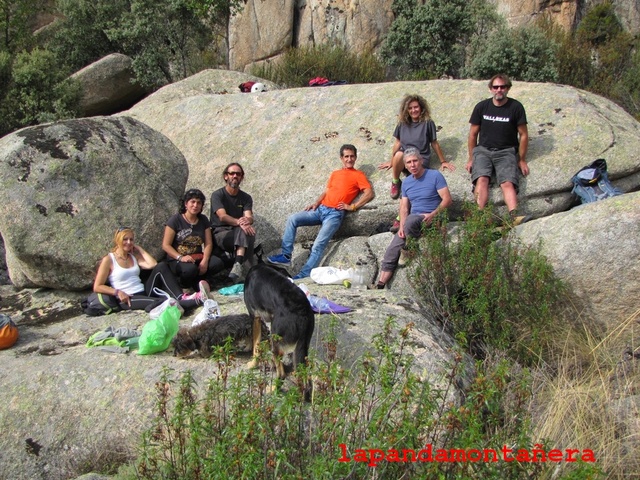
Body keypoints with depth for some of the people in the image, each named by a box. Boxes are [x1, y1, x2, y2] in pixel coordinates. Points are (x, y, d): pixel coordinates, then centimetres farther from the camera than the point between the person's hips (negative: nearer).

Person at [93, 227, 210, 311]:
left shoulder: (134, 256, 17)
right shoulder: (108, 260, 0)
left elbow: (153, 264, -2)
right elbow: (97, 287, -4)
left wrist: (139, 249, 6)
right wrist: (117, 292, -17)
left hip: (144, 292, 6)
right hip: (128, 299, -6)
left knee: (161, 266, -16)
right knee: (158, 302, -35)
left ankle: (182, 297, -32)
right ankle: (196, 300, -46)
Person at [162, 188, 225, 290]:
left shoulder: (203, 220, 10)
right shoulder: (175, 220, -4)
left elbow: (208, 244, 3)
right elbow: (166, 245, -8)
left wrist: (205, 260, -16)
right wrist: (180, 257, -24)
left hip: (198, 258, 4)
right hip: (177, 260, -4)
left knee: (218, 263, -25)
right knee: (190, 269, -38)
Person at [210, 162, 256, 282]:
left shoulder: (246, 198, 10)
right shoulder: (217, 195, -1)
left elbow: (249, 217, -7)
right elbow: (222, 217, -18)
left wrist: (247, 220, -34)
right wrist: (239, 222, -38)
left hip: (239, 235, 3)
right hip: (220, 234, -3)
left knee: (246, 228, -32)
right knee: (243, 228, -31)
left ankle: (238, 264, -46)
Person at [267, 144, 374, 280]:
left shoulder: (358, 175, 3)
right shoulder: (335, 173, 22)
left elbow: (369, 194, -7)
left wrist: (352, 206, -12)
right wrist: (316, 203, 4)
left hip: (335, 214, -6)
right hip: (320, 209, 7)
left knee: (318, 245, -20)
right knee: (292, 219, -11)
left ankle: (303, 277, -22)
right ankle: (286, 256, -8)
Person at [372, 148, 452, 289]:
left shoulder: (435, 176, -5)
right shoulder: (406, 183, 12)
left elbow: (447, 199, -11)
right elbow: (404, 207, 9)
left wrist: (432, 214, -24)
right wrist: (401, 227, -8)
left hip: (431, 219, -5)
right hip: (412, 221, 6)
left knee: (411, 220, -38)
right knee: (391, 251, -11)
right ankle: (380, 285, -10)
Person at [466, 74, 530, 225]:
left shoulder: (516, 107, 3)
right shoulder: (482, 107, 7)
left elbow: (523, 135, 7)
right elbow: (473, 134, 12)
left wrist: (522, 160, 5)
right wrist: (471, 158, 10)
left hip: (506, 152, -1)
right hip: (483, 150, 1)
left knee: (508, 183, -26)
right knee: (481, 179, -27)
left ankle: (514, 216, -45)